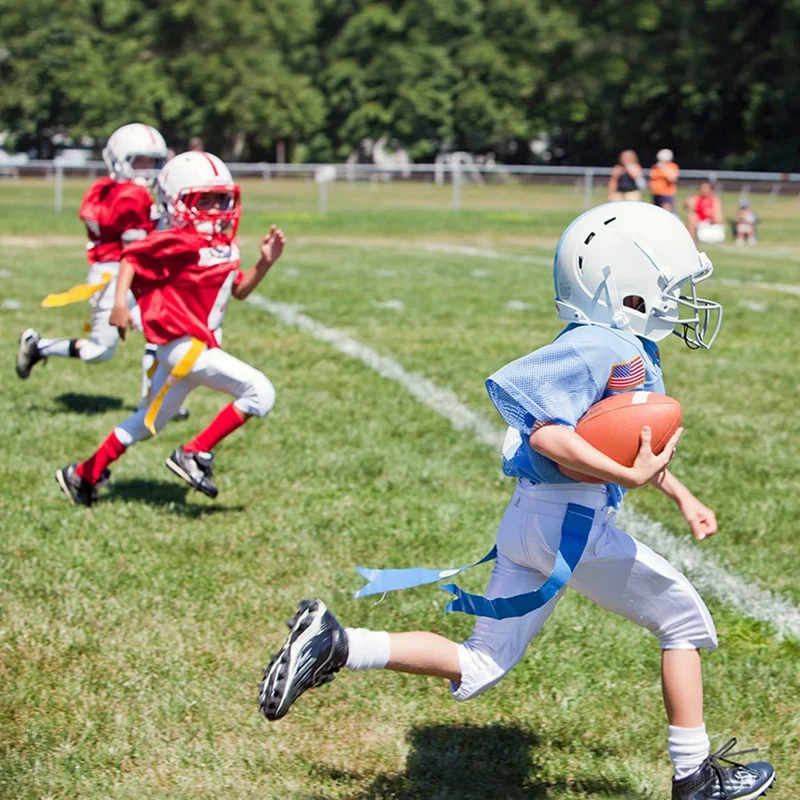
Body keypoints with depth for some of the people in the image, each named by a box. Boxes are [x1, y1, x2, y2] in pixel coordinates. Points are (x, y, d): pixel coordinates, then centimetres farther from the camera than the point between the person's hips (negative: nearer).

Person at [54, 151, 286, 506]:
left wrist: (265, 262, 3)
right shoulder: (179, 243, -17)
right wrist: (120, 301, -24)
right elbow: (132, 257, -13)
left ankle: (83, 475, 32)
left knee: (146, 423, 21)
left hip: (197, 345, 10)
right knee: (259, 393, -16)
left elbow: (239, 289, 17)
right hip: (183, 345, -10)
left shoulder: (225, 243, 9)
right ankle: (193, 455, -10)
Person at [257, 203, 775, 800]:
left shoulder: (628, 347, 14)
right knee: (684, 621, 10)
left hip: (528, 521, 9)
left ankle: (334, 644, 4)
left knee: (477, 669, 13)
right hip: (574, 524, -9)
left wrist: (681, 497, 29)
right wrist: (629, 476, -28)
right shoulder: (605, 349, -17)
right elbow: (547, 434, -28)